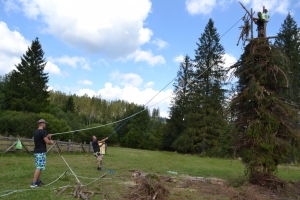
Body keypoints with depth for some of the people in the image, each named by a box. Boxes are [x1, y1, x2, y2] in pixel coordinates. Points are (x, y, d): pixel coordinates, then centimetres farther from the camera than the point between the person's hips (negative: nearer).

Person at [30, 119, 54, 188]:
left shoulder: (36, 131, 12)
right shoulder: (43, 132, -16)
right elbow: (47, 142, -17)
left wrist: (47, 137, 10)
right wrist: (51, 142, 3)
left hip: (36, 152, 9)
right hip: (41, 152, -9)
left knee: (38, 167, 19)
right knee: (39, 167, -8)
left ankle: (37, 180, 28)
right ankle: (33, 183, -9)